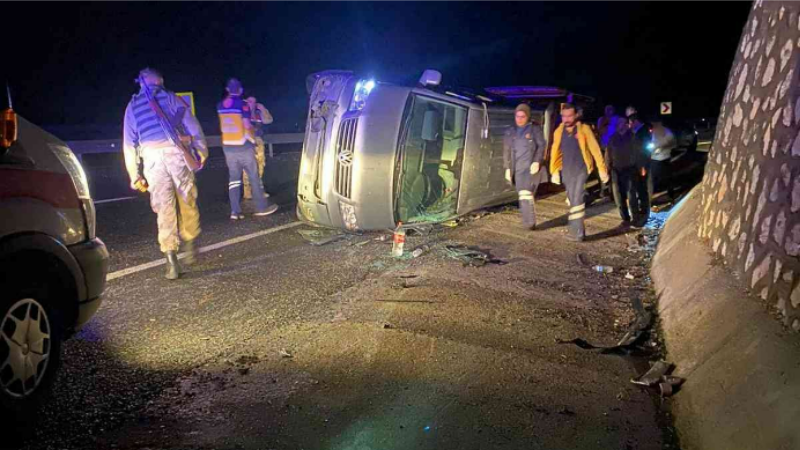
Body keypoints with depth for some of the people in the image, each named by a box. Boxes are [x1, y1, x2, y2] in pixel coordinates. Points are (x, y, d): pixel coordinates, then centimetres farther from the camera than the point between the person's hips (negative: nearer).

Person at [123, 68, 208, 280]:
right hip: (176, 153, -1)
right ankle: (190, 245, 23)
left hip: (152, 157, 1)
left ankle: (171, 260, -6)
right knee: (187, 202, 14)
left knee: (165, 209, 1)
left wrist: (134, 175, 15)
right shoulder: (171, 98, 12)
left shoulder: (133, 106, 18)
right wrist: (202, 151, 16)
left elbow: (129, 144, 14)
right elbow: (193, 127, 6)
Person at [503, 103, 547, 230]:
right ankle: (528, 222, 13)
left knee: (526, 194, -16)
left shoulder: (535, 129, 3)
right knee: (522, 196, 4)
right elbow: (507, 151, 15)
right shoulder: (510, 132, 13)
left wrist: (537, 161, -14)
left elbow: (541, 146, -2)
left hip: (531, 167, -4)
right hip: (518, 169, 4)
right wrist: (507, 168, 10)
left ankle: (530, 222, -10)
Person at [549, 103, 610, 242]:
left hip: (581, 170, -4)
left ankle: (577, 232, -13)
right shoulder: (559, 131, 4)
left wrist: (602, 169, -5)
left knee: (577, 200, -15)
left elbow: (595, 149, -5)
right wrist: (554, 171, 11)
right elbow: (555, 152, 12)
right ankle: (579, 230, 20)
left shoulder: (584, 129, -7)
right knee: (572, 201, 9)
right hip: (566, 172, 4)